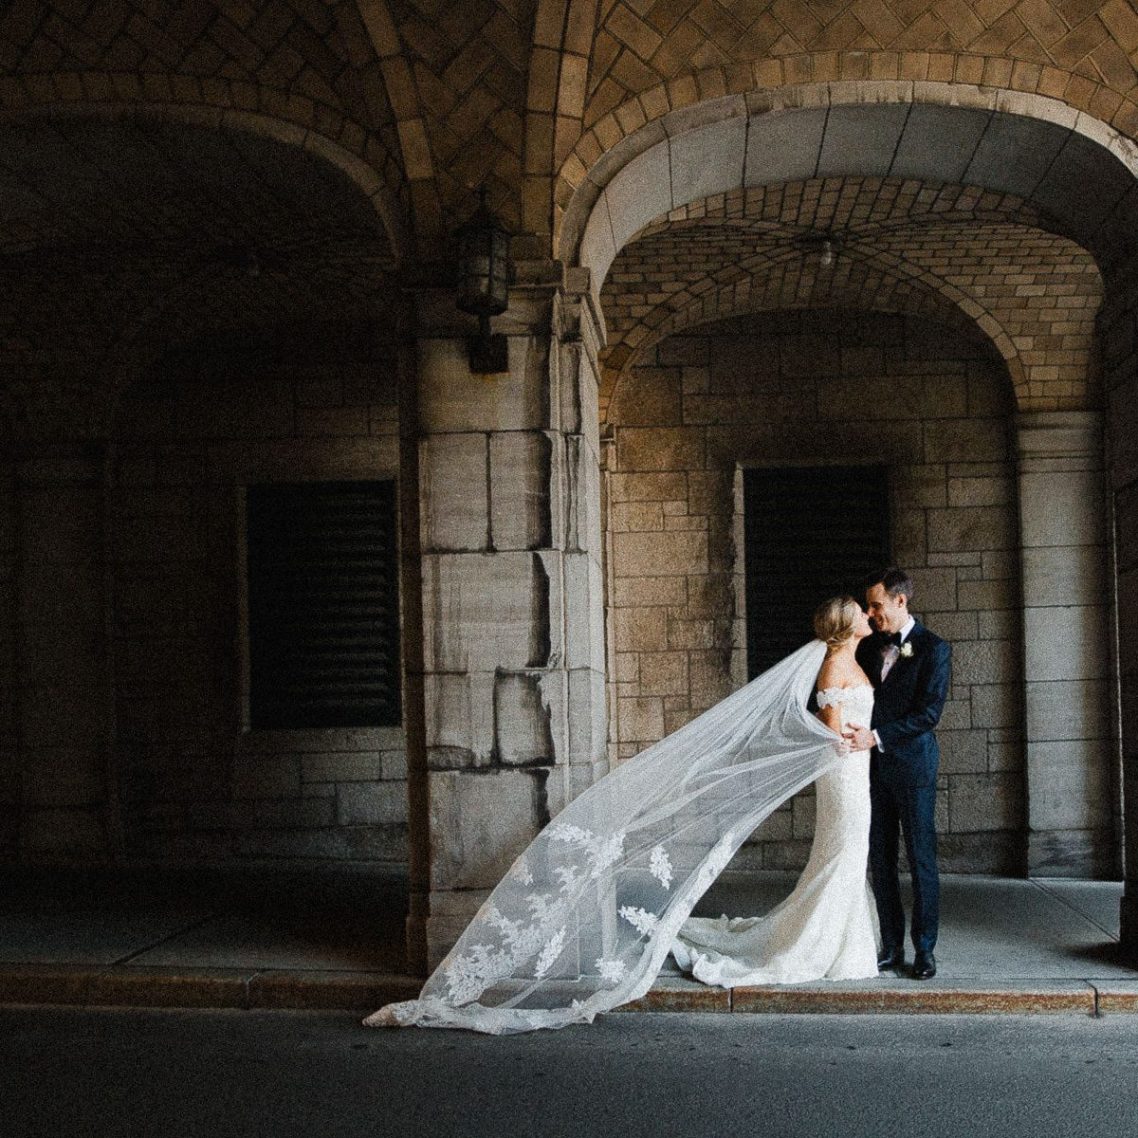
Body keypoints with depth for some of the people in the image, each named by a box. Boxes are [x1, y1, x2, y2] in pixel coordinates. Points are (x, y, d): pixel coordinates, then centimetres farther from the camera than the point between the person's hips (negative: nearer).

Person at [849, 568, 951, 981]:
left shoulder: (933, 649, -6)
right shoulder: (868, 646, 12)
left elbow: (929, 713, -13)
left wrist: (876, 737, -19)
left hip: (912, 765, -6)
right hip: (874, 767, 6)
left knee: (921, 860, 0)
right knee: (880, 860, 7)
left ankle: (924, 949, 9)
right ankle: (891, 946, 15)